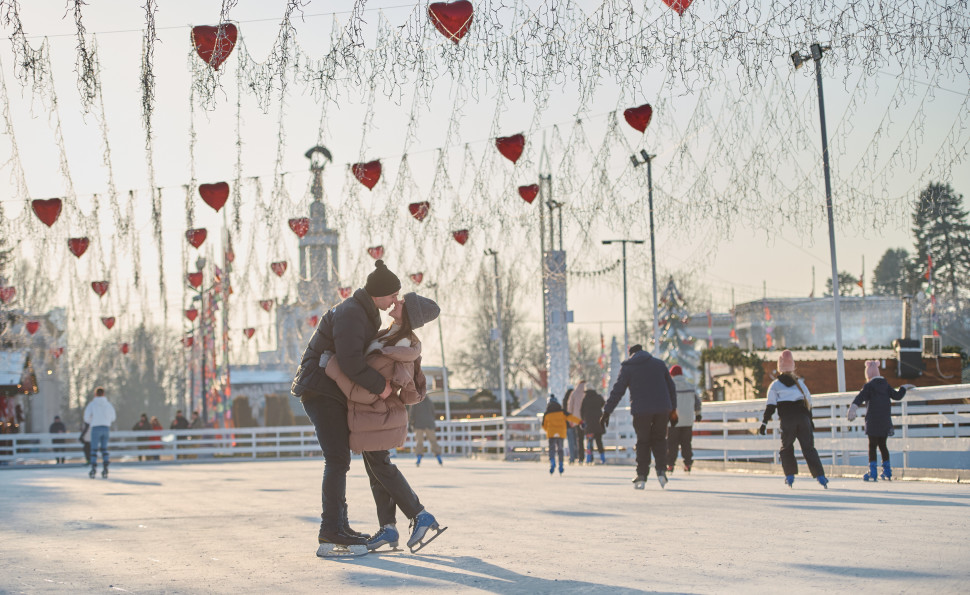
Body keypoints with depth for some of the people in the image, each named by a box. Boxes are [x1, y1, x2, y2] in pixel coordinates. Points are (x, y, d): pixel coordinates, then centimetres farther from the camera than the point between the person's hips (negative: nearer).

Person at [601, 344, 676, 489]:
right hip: (662, 409, 2)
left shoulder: (627, 367, 5)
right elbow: (671, 388, 15)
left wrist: (607, 412, 1)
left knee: (643, 442, 10)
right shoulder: (659, 364, 14)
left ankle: (641, 476, 4)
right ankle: (661, 470, -3)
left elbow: (617, 391, 0)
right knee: (659, 439, 16)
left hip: (641, 410, -2)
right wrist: (673, 410, 21)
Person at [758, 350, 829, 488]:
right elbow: (808, 401, 15)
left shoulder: (775, 385, 3)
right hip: (803, 418, 2)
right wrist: (810, 420, 24)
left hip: (787, 420, -2)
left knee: (786, 448, 14)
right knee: (808, 447, 2)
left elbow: (770, 406, -4)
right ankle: (820, 476, -10)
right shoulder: (799, 382, 13)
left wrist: (764, 423, -1)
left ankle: (790, 476, 6)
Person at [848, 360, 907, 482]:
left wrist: (853, 407, -37)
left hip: (873, 421, -6)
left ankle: (872, 473, -8)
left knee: (872, 445, -3)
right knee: (882, 445, 16)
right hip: (885, 421, 6)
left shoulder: (869, 385, -8)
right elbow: (897, 396, 16)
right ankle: (887, 472, 16)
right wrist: (903, 388, 35)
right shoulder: (885, 384, 10)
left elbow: (860, 397, -23)